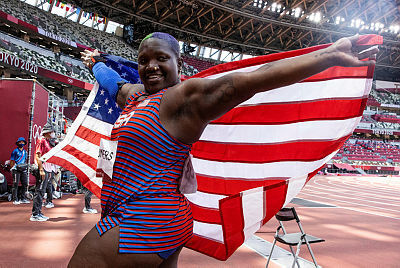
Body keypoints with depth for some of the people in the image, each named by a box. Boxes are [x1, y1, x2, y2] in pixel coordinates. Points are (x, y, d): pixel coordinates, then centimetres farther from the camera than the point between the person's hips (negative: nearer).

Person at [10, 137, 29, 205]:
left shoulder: (25, 151, 17)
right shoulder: (15, 151, 0)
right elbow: (11, 161, -2)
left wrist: (26, 165, 10)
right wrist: (14, 167, -11)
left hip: (24, 170, 6)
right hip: (16, 170, -6)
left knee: (25, 184, 4)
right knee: (15, 184, -6)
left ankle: (23, 199, 12)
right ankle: (15, 199, -2)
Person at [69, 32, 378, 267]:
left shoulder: (185, 96, -15)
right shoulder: (135, 93, 12)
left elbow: (250, 80, -25)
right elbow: (114, 85, 35)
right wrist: (96, 63, 53)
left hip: (143, 225, -9)